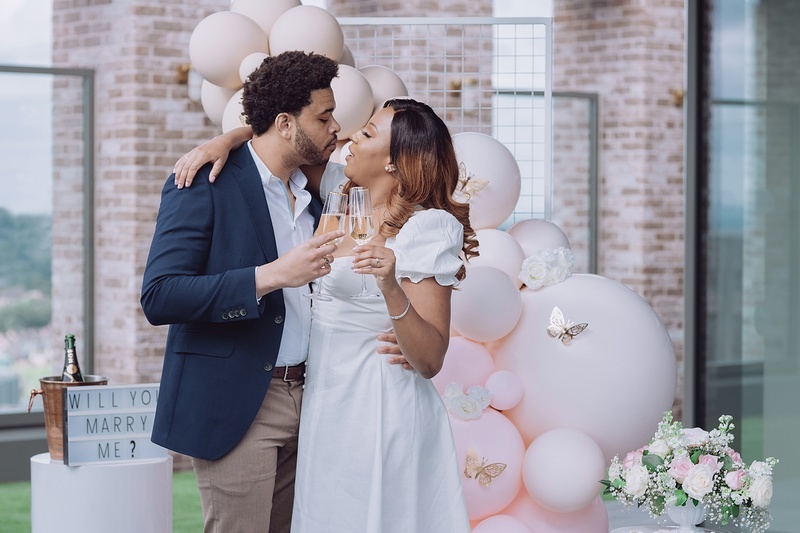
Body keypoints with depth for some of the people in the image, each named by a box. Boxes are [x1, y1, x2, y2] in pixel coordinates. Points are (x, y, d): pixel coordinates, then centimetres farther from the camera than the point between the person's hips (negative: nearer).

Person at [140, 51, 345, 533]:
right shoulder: (204, 185, -10)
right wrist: (272, 275, -25)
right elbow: (159, 297, -18)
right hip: (235, 404, -7)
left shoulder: (312, 191, 14)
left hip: (304, 398, 7)